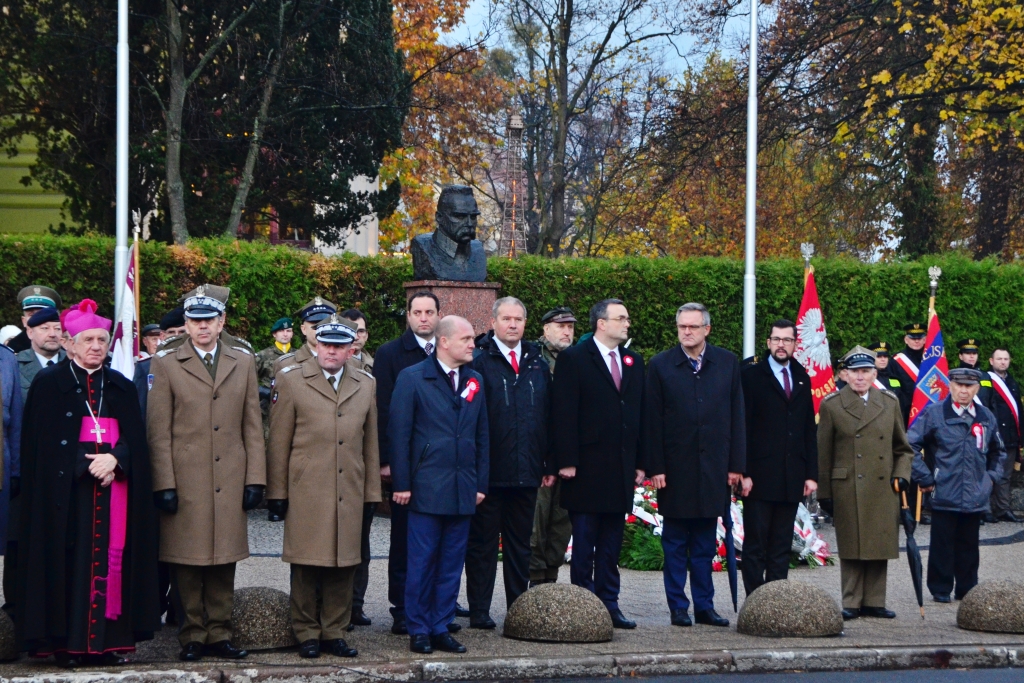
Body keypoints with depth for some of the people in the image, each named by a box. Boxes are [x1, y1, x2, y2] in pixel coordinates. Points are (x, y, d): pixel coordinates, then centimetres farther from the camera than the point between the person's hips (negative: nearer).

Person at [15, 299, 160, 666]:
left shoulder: (122, 388, 15)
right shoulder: (49, 384, 4)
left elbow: (135, 440, 8)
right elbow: (43, 443, -3)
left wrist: (114, 459, -13)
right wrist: (88, 464, -13)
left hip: (113, 486, 3)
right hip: (68, 489, -3)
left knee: (109, 561, -1)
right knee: (70, 563, -7)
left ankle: (107, 641, 1)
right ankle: (67, 643, -4)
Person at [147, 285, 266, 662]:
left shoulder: (243, 361, 11)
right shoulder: (166, 363, 4)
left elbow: (252, 426, 10)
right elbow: (159, 430, 0)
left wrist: (255, 479, 4)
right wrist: (163, 484, -7)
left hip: (230, 482, 2)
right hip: (184, 482, -2)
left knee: (224, 563, 5)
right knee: (186, 565, 0)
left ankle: (219, 634, 13)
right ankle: (192, 637, 9)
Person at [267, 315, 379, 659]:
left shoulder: (366, 384, 11)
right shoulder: (290, 380, 2)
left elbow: (370, 442, 13)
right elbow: (279, 442, 1)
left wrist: (372, 491, 9)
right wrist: (277, 492, -2)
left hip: (350, 495, 3)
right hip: (306, 494, -3)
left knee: (344, 565, 5)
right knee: (306, 566, 1)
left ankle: (334, 633, 15)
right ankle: (307, 634, 12)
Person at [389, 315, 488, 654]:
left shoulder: (475, 381, 12)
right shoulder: (412, 378, -2)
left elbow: (482, 436, 14)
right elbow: (399, 433, -4)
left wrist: (481, 483, 8)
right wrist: (401, 484, -9)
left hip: (463, 490, 5)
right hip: (426, 488, -5)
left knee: (452, 562, 8)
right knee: (422, 562, 0)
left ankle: (441, 628, 15)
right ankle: (419, 630, 8)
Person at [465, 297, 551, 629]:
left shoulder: (538, 365, 12)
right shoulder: (478, 362, -3)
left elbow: (548, 417, 15)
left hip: (526, 473, 5)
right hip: (488, 473, -5)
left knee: (520, 544, 12)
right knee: (482, 543, 2)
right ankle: (479, 611, 7)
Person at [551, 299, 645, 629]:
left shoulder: (634, 361, 14)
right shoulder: (574, 359, -3)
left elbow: (640, 413, 15)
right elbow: (563, 414, -8)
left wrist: (640, 462, 9)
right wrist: (566, 461, -14)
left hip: (621, 469, 5)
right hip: (587, 469, -5)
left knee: (611, 546, 9)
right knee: (584, 544, 0)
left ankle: (609, 605, 13)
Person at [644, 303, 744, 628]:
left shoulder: (728, 363, 6)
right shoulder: (660, 365, 0)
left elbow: (737, 416, 6)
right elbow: (652, 421, -2)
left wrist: (736, 464, 1)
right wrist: (655, 467, -8)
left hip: (714, 467, 2)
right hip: (675, 467, -2)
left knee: (705, 543, 8)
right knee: (675, 543, 5)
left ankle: (704, 606, 14)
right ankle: (678, 607, 11)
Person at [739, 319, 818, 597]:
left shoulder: (802, 379, 14)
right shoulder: (751, 376, -1)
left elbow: (809, 430, 15)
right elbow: (741, 427, -5)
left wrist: (811, 473, 8)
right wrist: (743, 472, -12)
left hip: (791, 478, 5)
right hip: (760, 476, -5)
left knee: (782, 548, 7)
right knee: (755, 546, -1)